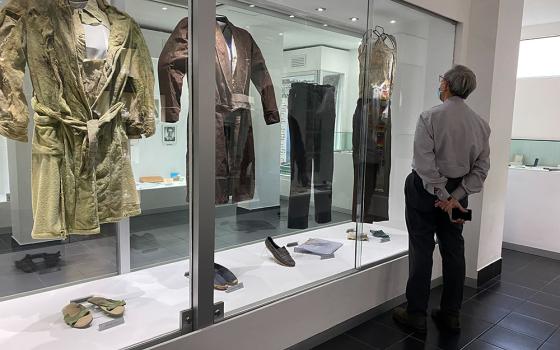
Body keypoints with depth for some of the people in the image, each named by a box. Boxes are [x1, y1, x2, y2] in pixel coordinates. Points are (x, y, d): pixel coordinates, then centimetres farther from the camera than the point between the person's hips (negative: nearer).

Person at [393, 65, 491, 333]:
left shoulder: (430, 117, -14)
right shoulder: (481, 123, 3)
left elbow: (425, 163, -21)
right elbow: (481, 168, -1)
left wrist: (444, 196, -15)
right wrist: (455, 196, -6)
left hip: (425, 189, -5)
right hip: (458, 190, 5)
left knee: (421, 251, 3)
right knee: (454, 250, 13)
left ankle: (416, 315, 11)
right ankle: (451, 315, 24)